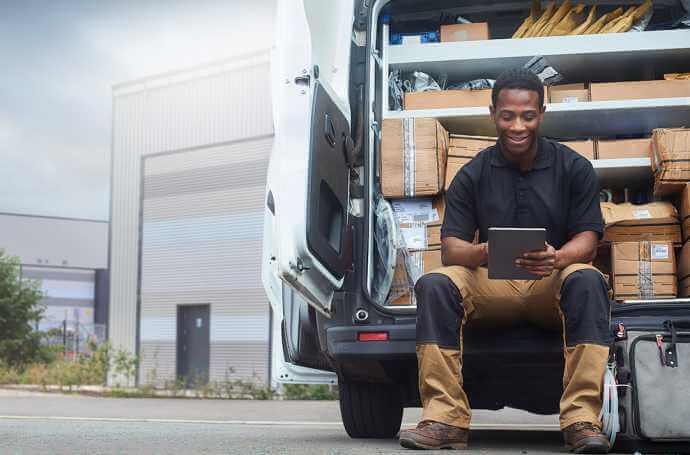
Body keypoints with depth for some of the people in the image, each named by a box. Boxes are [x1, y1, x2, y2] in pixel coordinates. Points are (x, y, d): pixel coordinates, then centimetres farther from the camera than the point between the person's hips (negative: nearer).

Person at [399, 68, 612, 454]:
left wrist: (557, 259, -30)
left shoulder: (574, 168, 2)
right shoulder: (473, 175, 4)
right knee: (434, 284, -27)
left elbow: (588, 241, -5)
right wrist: (481, 254, -29)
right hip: (492, 287, 1)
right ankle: (446, 420, -30)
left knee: (586, 280, -35)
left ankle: (582, 421, -37)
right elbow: (451, 247, -3)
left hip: (553, 284, -1)